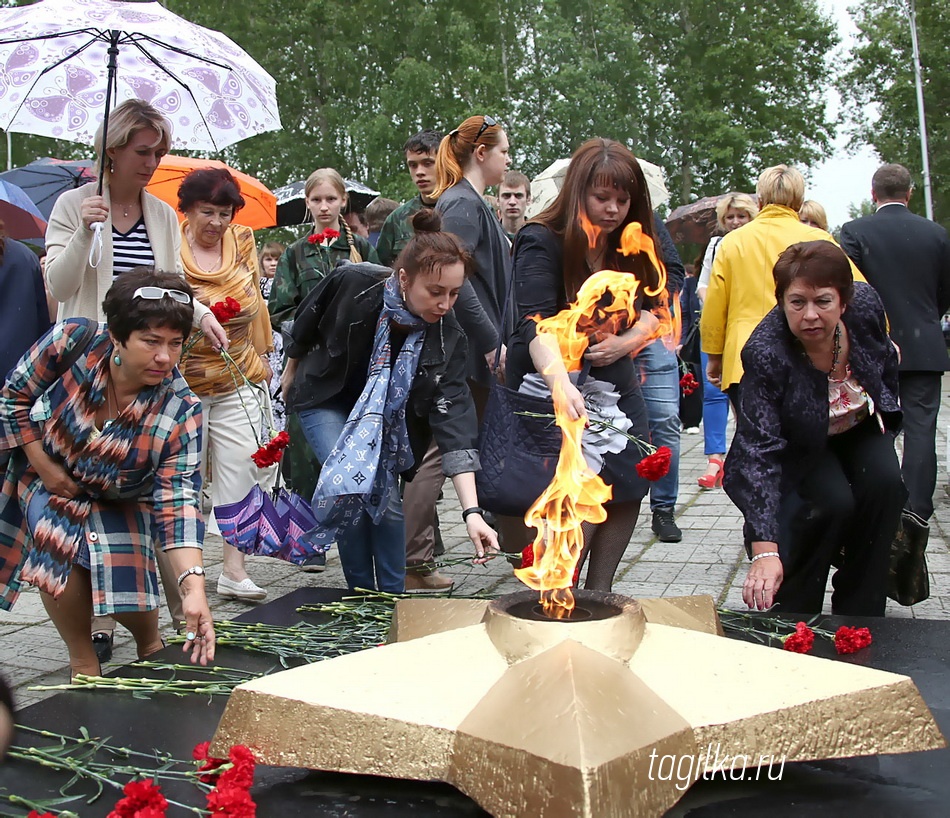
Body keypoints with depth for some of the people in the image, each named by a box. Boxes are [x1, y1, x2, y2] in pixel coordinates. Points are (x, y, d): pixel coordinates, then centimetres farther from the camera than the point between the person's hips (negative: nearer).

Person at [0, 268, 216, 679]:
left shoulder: (181, 411, -29)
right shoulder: (72, 341, -29)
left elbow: (177, 502, -32)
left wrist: (193, 587, -44)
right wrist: (44, 467, -14)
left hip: (117, 502, 0)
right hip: (45, 473, 0)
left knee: (126, 580, -14)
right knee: (63, 550, -23)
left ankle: (152, 648, 23)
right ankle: (84, 664, 2)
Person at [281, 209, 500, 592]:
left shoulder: (447, 338, -27)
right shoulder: (350, 283, -31)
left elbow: (453, 419, -32)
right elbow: (306, 324, -9)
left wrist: (472, 511, -40)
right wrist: (291, 371, 8)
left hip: (384, 415, 2)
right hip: (325, 399, -2)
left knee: (387, 501, -8)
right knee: (352, 489, -18)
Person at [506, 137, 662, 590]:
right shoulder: (541, 242, -14)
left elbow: (651, 313, 11)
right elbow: (536, 322, -28)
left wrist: (625, 342, -12)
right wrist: (561, 382, -46)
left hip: (615, 390, 6)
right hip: (552, 394, -6)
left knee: (624, 493, 3)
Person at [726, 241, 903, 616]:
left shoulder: (866, 305, -26)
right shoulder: (765, 353, -38)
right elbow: (759, 451, -43)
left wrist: (887, 420, 14)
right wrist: (765, 552, -51)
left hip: (861, 427, 4)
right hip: (802, 445, -4)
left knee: (884, 484, -22)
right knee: (833, 501, -27)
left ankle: (859, 613, -5)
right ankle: (791, 618, -5)